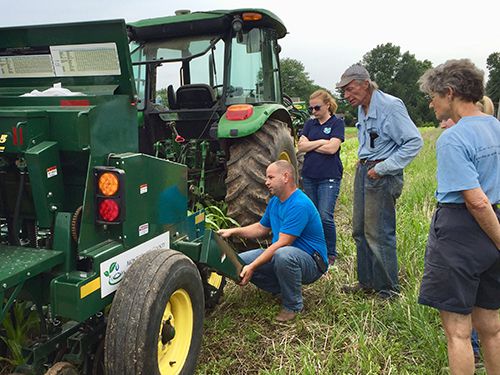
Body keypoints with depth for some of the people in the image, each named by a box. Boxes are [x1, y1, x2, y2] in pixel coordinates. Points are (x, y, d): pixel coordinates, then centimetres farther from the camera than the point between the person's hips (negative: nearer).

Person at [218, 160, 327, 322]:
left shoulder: (299, 205, -24)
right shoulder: (275, 201, 7)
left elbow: (282, 243, -29)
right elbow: (262, 228, 19)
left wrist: (252, 266, -31)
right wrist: (233, 231, 5)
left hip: (312, 263, -8)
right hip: (279, 255, 9)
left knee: (283, 255, -41)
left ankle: (293, 305, -15)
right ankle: (281, 289, 11)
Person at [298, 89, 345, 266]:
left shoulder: (337, 123, 0)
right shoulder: (310, 124, 14)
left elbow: (332, 148, -12)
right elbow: (301, 146, 2)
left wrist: (310, 146, -3)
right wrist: (321, 142, -8)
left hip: (329, 177, -5)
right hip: (309, 176, 5)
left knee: (325, 216, -12)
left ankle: (331, 254, 5)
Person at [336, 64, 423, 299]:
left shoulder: (390, 106, -15)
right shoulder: (362, 109, 12)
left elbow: (414, 142, -19)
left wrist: (381, 168, -19)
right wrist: (363, 163, 11)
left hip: (383, 175, -9)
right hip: (363, 171, 9)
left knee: (378, 234, -5)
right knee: (360, 231, 14)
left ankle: (388, 289, 10)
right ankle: (366, 282, 27)